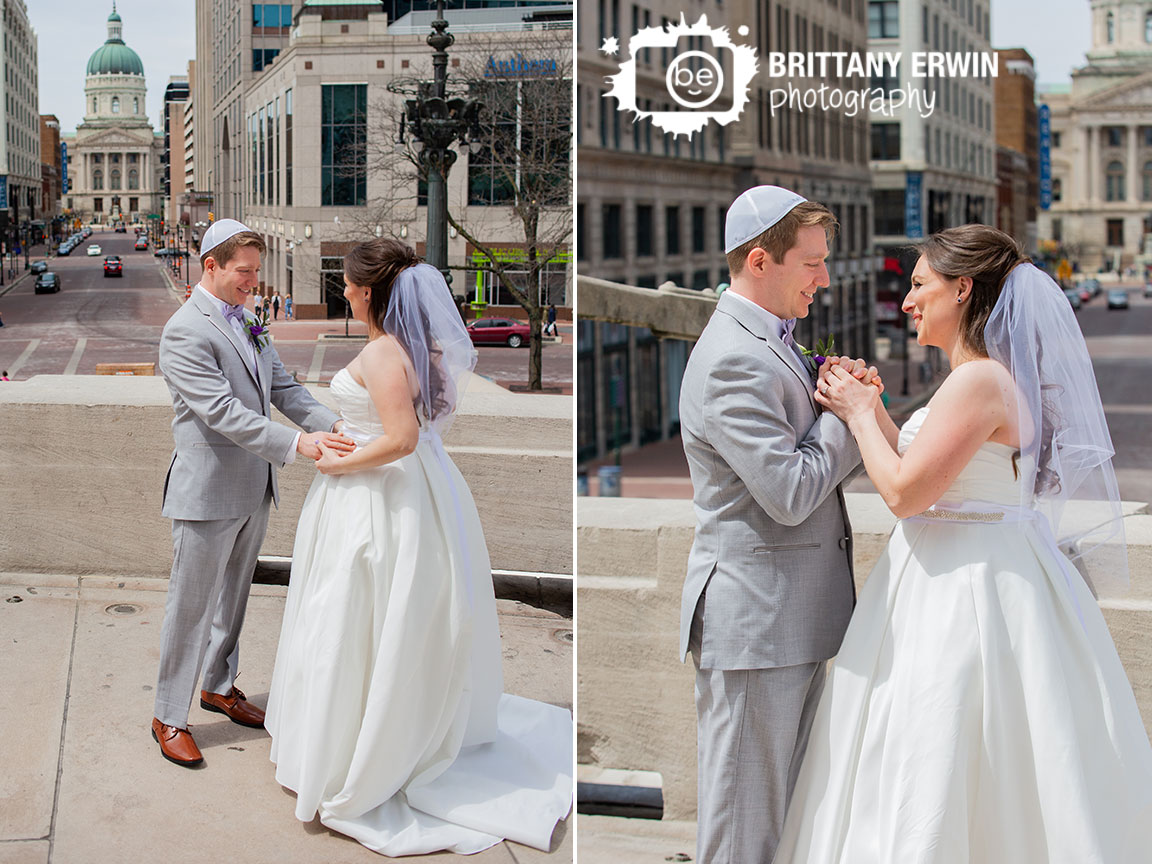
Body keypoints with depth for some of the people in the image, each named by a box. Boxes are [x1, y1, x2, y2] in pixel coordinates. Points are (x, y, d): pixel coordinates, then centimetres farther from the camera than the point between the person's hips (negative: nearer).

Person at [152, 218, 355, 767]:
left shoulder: (245, 323, 10)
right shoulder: (185, 331, -17)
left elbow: (282, 388, 9)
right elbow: (223, 413, -26)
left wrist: (333, 425, -8)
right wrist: (296, 445, -32)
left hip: (253, 490, 8)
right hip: (208, 493, -8)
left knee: (233, 595, 21)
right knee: (191, 606, 1)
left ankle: (218, 686, 38)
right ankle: (169, 718, 13)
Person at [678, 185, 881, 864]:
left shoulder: (772, 345, 14)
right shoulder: (733, 360, -19)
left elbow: (814, 451, 18)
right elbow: (790, 494, -24)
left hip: (797, 617, 10)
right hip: (755, 617, -10)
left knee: (787, 805, 18)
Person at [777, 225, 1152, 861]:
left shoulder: (979, 381, -19)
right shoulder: (986, 377, 13)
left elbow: (906, 492, -21)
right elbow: (928, 478, 16)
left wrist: (860, 415, -8)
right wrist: (871, 409, 13)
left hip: (966, 592, -10)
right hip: (956, 585, 10)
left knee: (934, 783, -2)